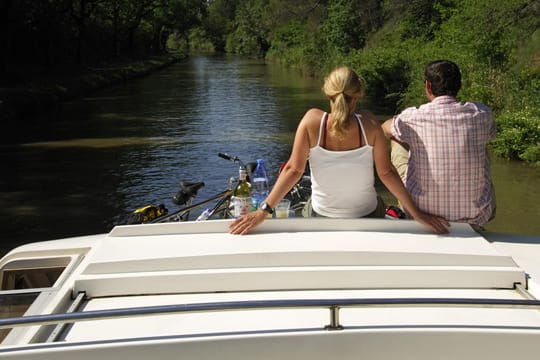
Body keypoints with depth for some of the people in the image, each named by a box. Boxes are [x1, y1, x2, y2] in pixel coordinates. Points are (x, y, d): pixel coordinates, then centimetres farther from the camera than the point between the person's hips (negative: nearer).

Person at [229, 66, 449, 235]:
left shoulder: (312, 121, -21)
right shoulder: (369, 124, -20)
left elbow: (294, 170, -21)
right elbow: (386, 173, -17)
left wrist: (263, 211, -16)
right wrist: (416, 214, -9)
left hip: (322, 216, 0)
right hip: (367, 217, 0)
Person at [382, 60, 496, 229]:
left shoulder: (413, 117, -12)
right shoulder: (481, 114, -8)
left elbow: (386, 129, 11)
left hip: (423, 214, -1)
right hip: (475, 217, 2)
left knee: (396, 141, 21)